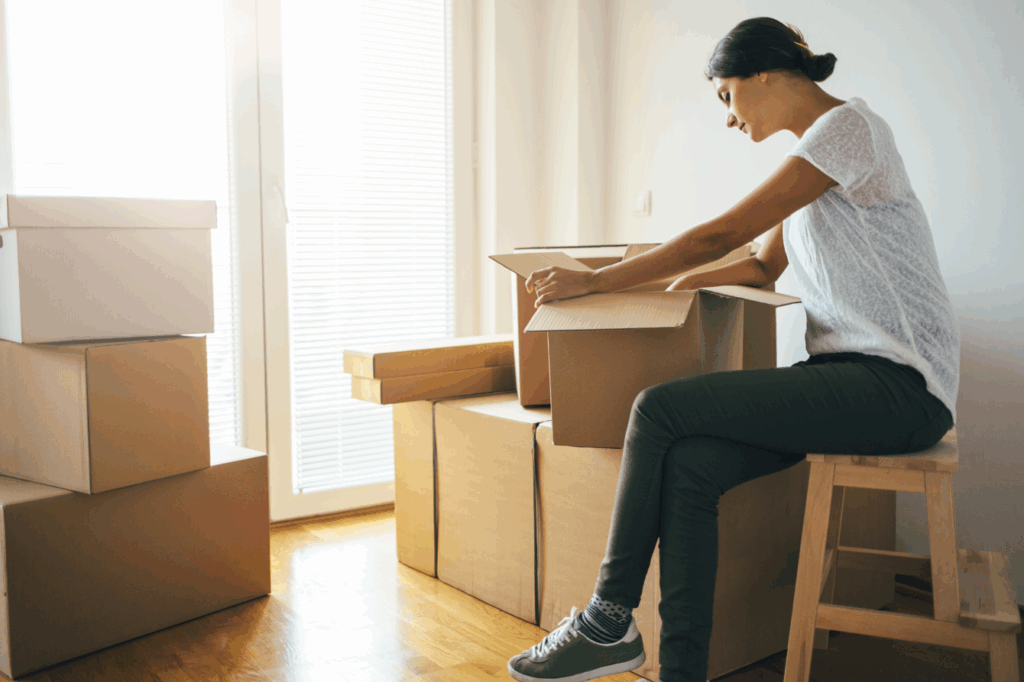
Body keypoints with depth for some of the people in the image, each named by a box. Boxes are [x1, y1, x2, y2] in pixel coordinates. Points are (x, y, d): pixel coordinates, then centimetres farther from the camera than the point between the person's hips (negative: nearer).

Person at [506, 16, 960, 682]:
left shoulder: (848, 126, -9)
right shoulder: (813, 152, 20)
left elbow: (720, 237, -14)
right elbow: (764, 266, 30)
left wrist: (594, 281, -8)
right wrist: (672, 280, 21)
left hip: (900, 384, -8)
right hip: (844, 373, 8)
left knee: (660, 407, -20)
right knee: (688, 467, -16)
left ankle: (609, 622, -7)